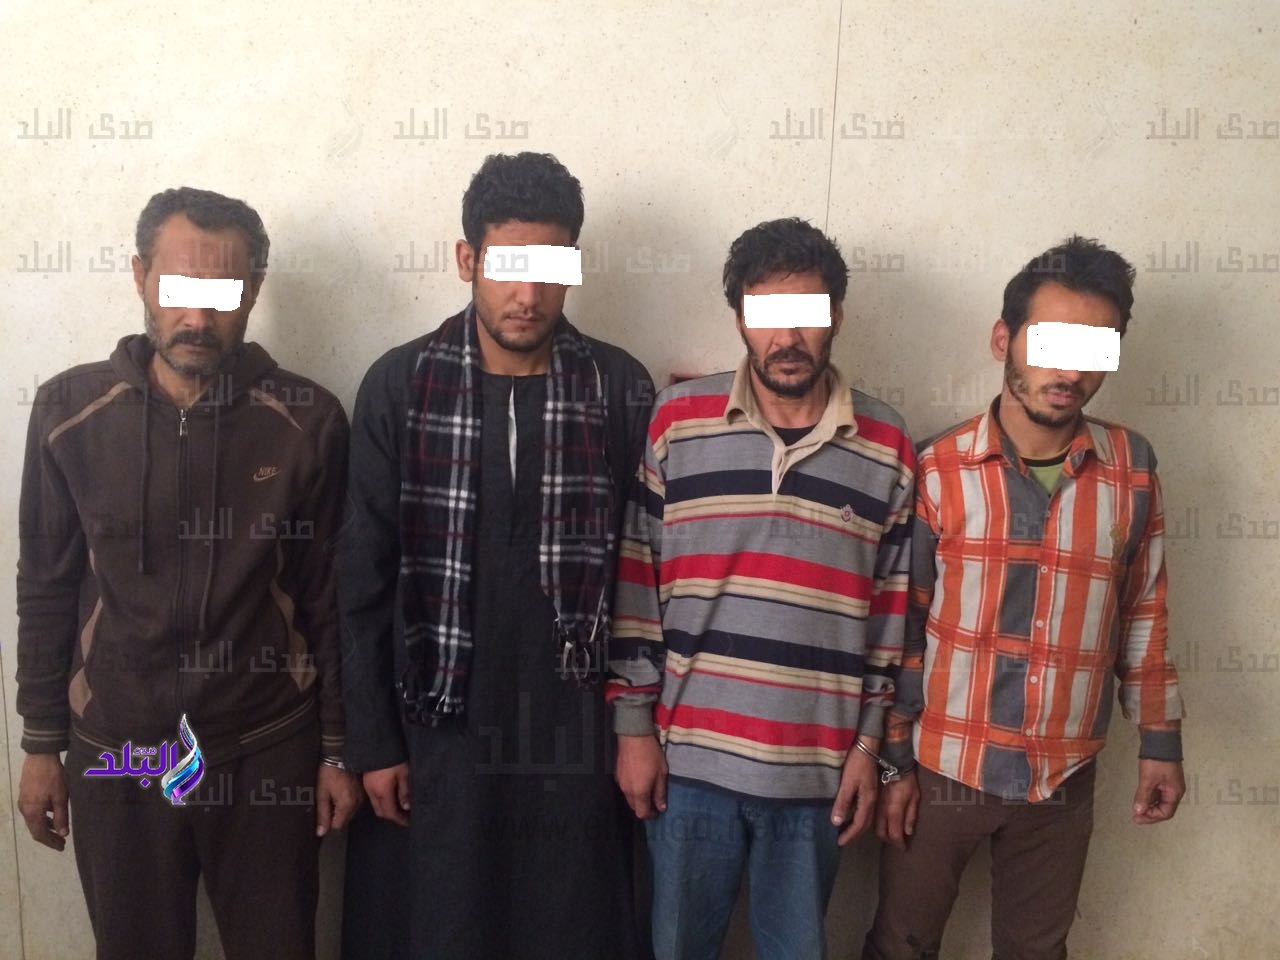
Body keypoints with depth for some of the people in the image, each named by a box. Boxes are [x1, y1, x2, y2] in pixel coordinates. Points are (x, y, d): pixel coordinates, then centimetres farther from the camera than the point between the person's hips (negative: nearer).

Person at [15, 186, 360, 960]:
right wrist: (41, 744, 5)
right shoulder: (70, 410, -6)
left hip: (269, 749, -1)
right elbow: (47, 588, 3)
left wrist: (338, 748, 0)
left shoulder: (308, 421, -9)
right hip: (117, 752, 1)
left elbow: (332, 595, -3)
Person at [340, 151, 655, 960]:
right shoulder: (400, 386, -4)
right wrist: (372, 740, -3)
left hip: (573, 731, 1)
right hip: (437, 728, 0)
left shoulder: (621, 390, -3)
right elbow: (365, 581, -2)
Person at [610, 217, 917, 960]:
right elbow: (635, 582, -1)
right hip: (692, 757, -1)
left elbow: (895, 608, 5)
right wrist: (634, 725, -2)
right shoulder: (677, 420, -3)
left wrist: (870, 744, 4)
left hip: (819, 767, 1)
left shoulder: (888, 446, 1)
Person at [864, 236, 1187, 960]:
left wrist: (1162, 739, 7)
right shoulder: (938, 469, -10)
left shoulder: (1133, 468, -3)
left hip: (1066, 778, 2)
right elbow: (898, 626, -6)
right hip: (942, 765, -2)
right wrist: (891, 759, -5)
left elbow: (1144, 611, 7)